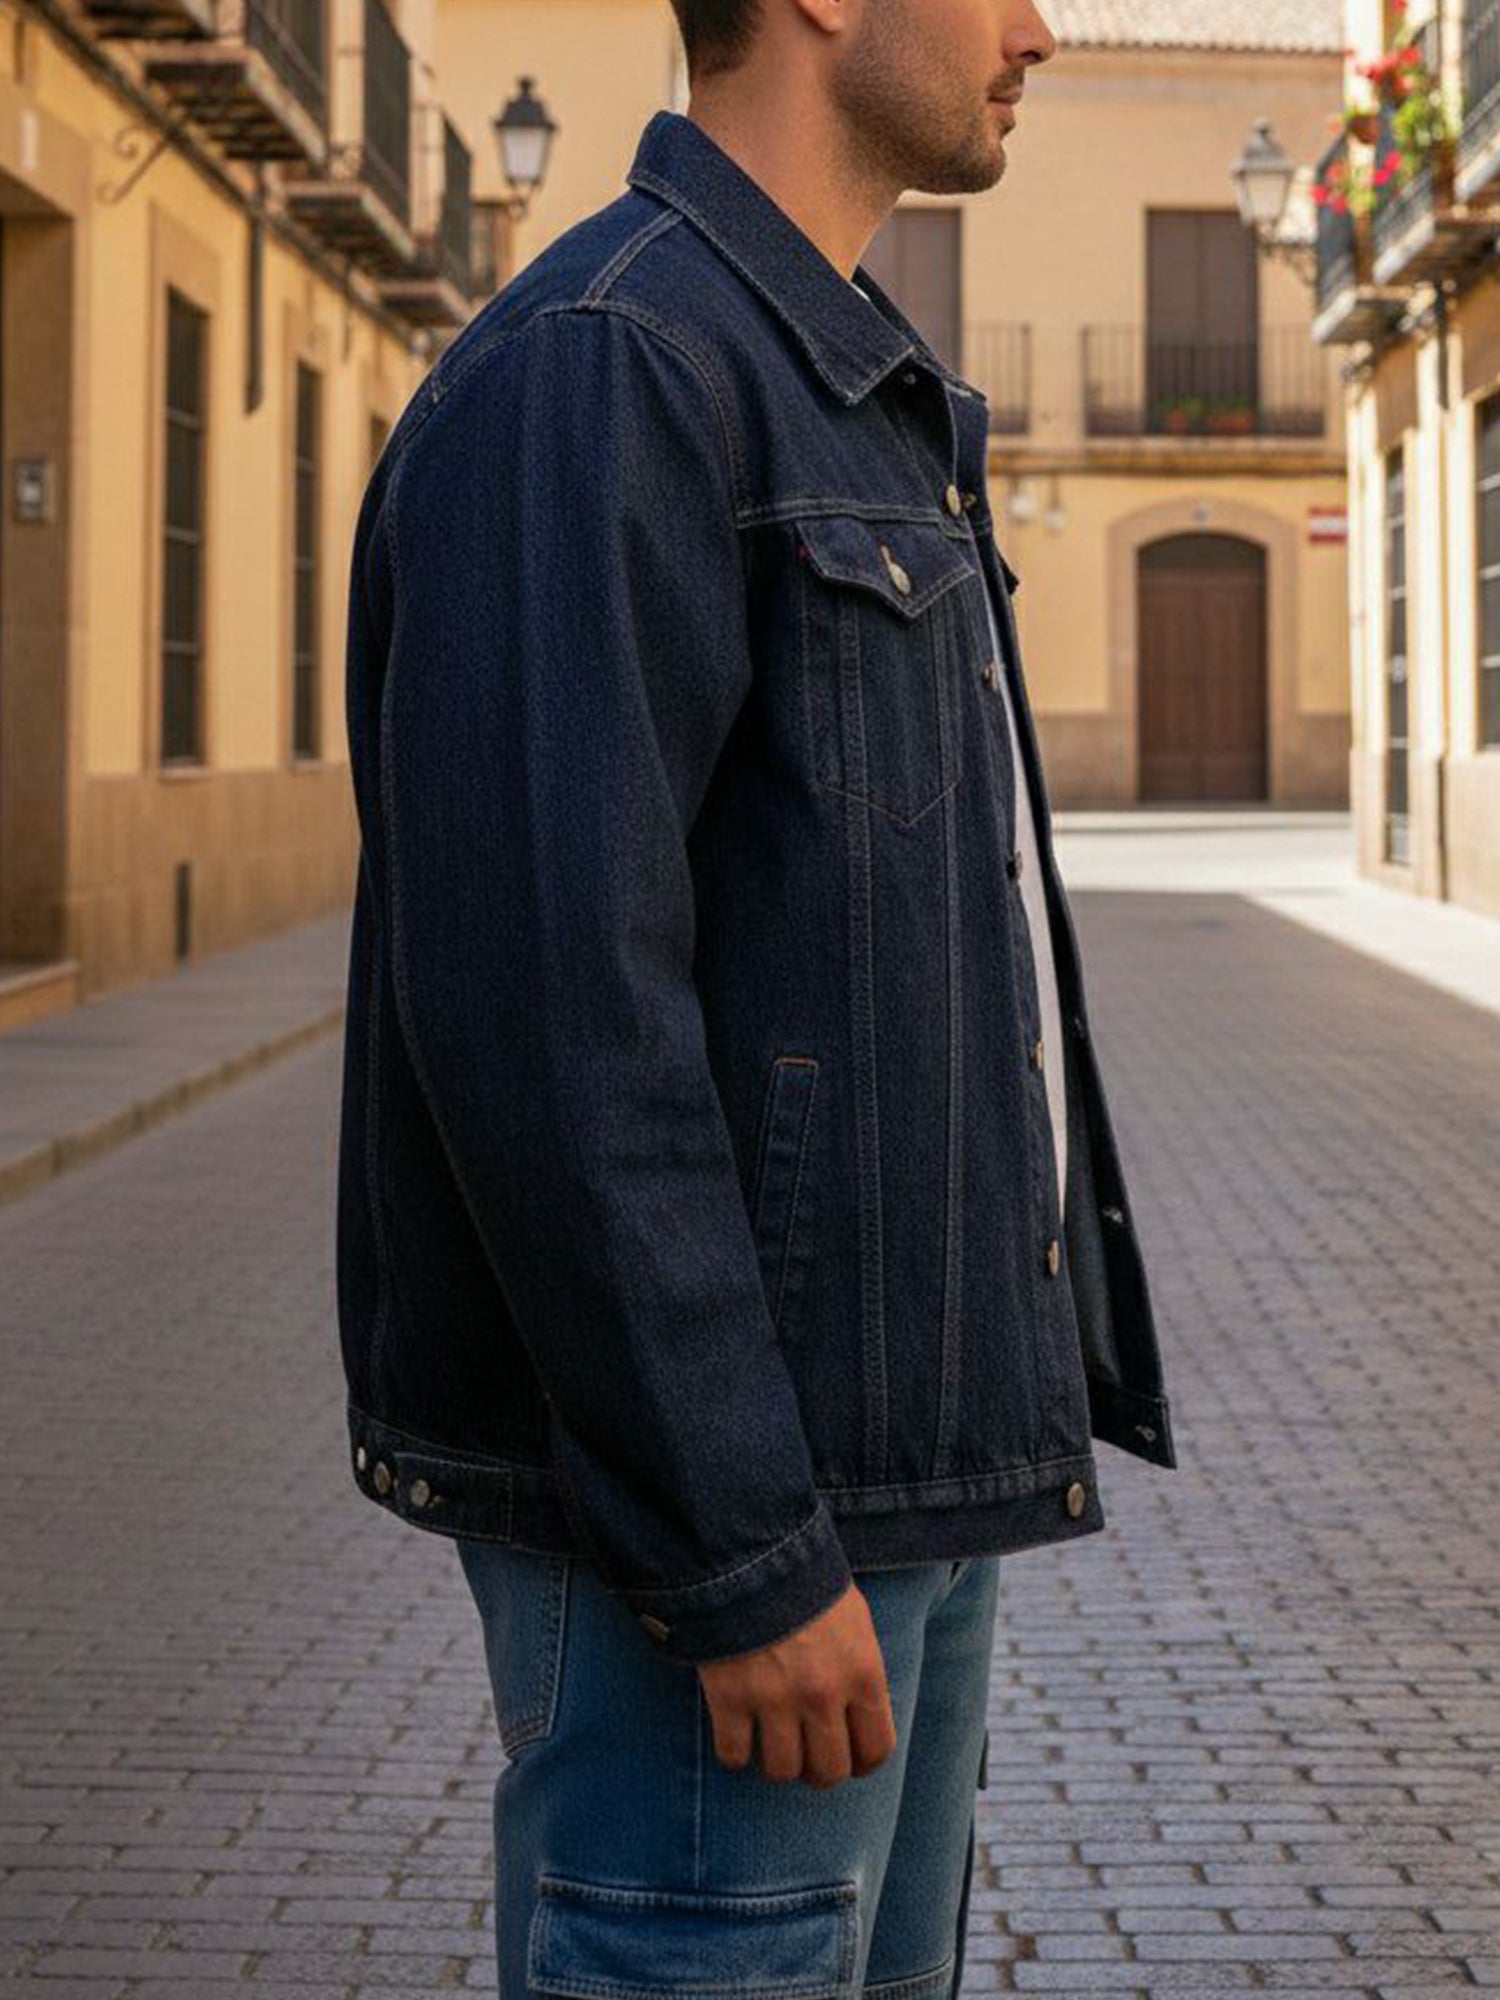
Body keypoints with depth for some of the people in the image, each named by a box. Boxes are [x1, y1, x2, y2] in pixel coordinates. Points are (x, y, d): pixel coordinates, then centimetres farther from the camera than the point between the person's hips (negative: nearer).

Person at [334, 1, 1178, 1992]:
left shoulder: (863, 406, 17)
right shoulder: (586, 370, -15)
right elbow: (535, 994, -23)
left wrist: (981, 1428, 19)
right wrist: (743, 1551, -23)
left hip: (897, 1451, 10)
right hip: (700, 1479, -10)